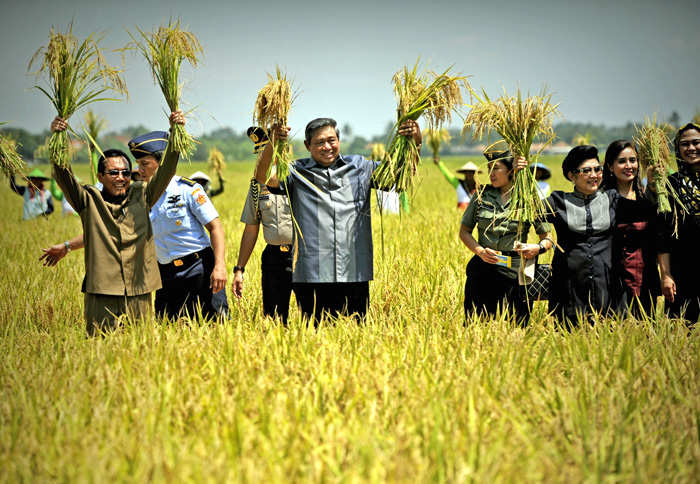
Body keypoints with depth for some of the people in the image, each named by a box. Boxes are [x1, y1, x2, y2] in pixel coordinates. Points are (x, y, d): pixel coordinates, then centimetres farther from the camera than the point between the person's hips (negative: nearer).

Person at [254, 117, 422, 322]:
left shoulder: (360, 168, 13)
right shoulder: (297, 173, 6)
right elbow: (263, 176, -9)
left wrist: (414, 143, -8)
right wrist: (272, 143, -26)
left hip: (355, 275, 2)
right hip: (312, 277, -2)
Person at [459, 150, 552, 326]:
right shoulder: (481, 195, 6)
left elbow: (547, 238, 5)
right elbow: (464, 231, 12)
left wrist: (538, 248, -18)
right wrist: (480, 251, -6)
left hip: (515, 271, -2)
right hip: (482, 269, 2)